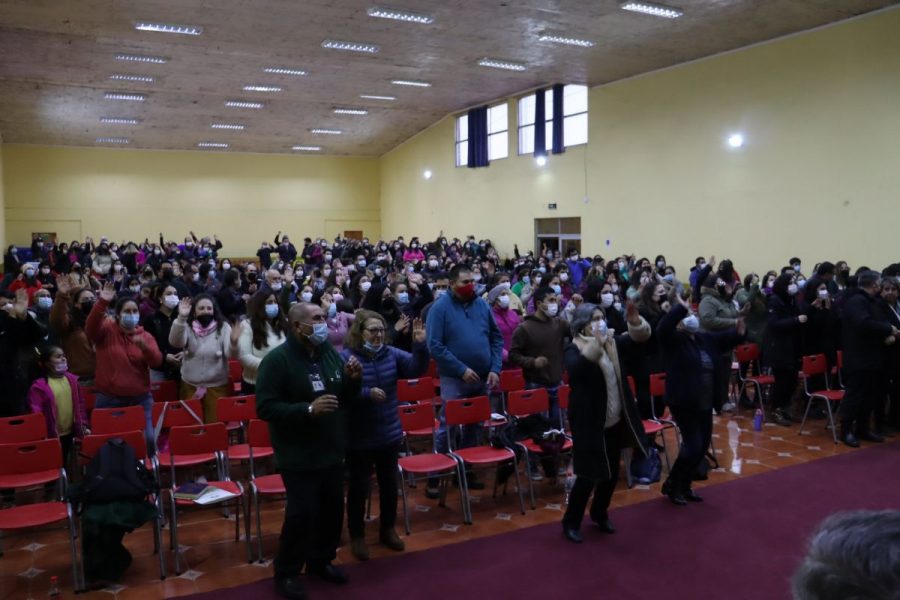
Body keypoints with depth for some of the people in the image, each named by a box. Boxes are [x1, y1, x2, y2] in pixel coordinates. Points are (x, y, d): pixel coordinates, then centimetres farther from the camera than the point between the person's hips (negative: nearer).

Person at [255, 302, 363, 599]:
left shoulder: (330, 353, 1)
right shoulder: (277, 360, -16)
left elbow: (346, 401, 10)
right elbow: (265, 408, -21)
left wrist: (352, 380, -11)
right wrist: (307, 409, -29)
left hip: (332, 451, 6)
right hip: (299, 456, -6)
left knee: (333, 509, 16)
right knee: (301, 514, -1)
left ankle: (321, 561, 38)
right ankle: (287, 572, 22)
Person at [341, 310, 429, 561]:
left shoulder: (391, 354, -1)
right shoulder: (345, 357, -16)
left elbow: (416, 368, -9)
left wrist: (420, 345, -23)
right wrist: (367, 393, -34)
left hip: (389, 434, 5)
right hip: (358, 438, -5)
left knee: (389, 484, 17)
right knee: (359, 487, 9)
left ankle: (388, 529, 36)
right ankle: (357, 535, 27)